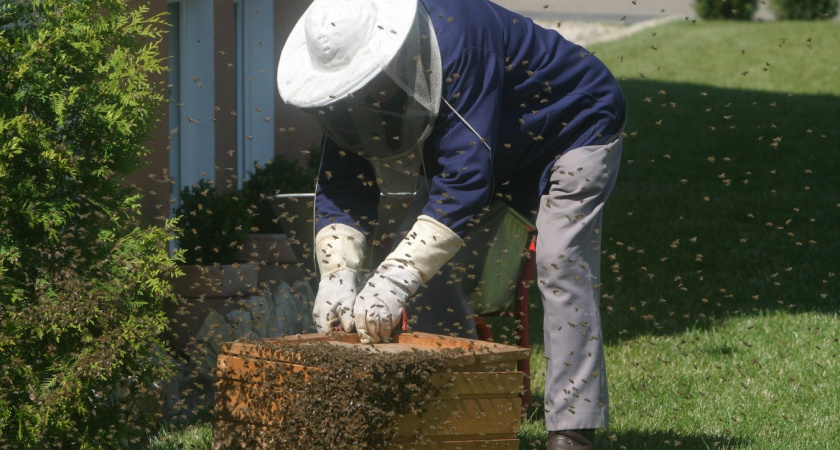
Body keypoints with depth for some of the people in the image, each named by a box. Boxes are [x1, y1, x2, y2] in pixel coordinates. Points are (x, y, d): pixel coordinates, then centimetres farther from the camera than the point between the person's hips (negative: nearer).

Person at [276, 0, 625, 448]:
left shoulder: (458, 38, -42)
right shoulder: (355, 79, -19)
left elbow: (465, 176, -45)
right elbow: (342, 183, -18)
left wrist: (396, 279, -49)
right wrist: (337, 272, -37)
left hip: (572, 131, -7)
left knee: (560, 264, -22)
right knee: (418, 260, -4)